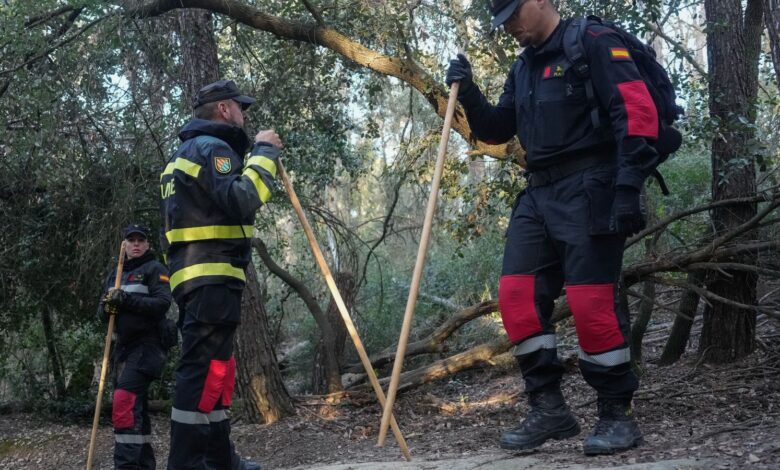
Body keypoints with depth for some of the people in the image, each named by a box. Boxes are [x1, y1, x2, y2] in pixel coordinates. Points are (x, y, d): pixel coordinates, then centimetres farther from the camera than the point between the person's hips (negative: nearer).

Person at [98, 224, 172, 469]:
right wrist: (106, 308, -10)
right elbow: (102, 311, 14)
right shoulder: (115, 275, 20)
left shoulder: (155, 269, -1)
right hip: (124, 345, 8)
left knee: (126, 402, -21)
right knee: (136, 406, 12)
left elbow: (162, 303, -15)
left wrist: (126, 299, -24)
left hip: (146, 344, -8)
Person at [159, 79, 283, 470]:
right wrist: (263, 152, -12)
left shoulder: (186, 152, 24)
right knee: (205, 368, -12)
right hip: (212, 276, -11)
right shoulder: (212, 147, -8)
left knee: (212, 367, 15)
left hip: (194, 274, 11)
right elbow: (242, 199, -23)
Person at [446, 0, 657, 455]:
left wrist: (628, 188, -22)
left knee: (592, 299, -10)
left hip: (588, 191, -8)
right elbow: (496, 130, 25)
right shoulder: (522, 69, 20)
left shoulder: (594, 43, -5)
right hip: (539, 195, 8)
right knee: (518, 295, 0)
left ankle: (618, 416, 5)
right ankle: (549, 409, 9)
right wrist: (468, 94, 6)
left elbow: (639, 111, -13)